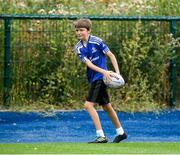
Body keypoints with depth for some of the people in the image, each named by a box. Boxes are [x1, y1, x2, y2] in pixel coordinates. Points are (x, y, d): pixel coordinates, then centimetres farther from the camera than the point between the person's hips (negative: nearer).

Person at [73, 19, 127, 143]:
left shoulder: (96, 41, -11)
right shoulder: (78, 48, 2)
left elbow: (111, 55, -5)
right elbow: (88, 63, -9)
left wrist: (117, 73, -12)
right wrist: (103, 71, -24)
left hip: (100, 77, -7)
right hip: (93, 78, 7)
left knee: (89, 105, -16)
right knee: (106, 106, 16)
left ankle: (101, 136, -15)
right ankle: (121, 132, 31)